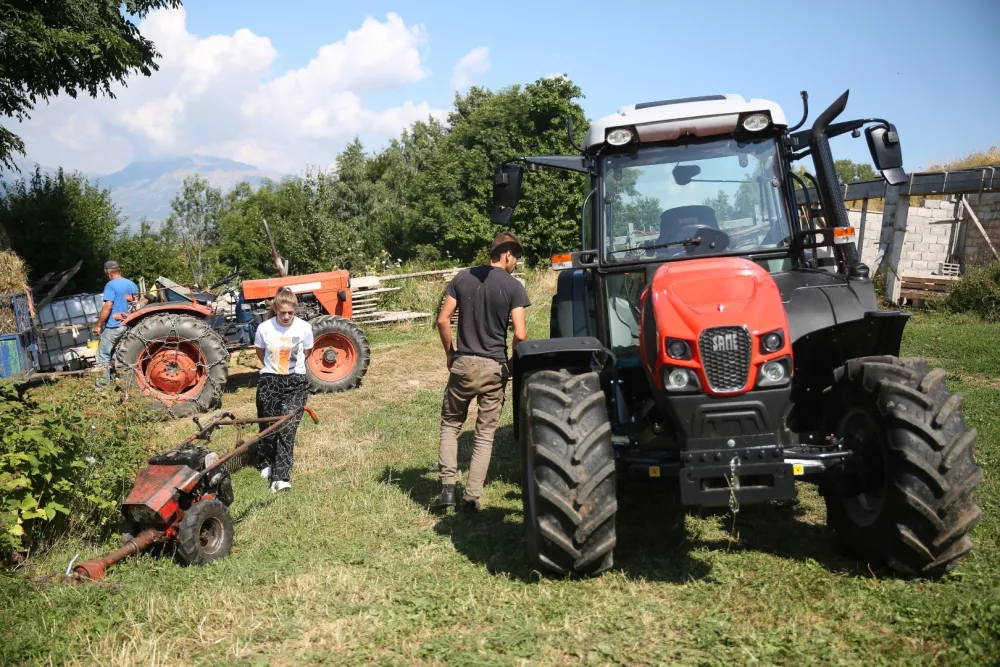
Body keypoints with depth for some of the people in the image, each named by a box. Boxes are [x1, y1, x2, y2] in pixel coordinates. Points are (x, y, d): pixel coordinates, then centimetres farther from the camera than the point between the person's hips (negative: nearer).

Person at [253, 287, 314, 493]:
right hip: (269, 381, 2)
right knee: (268, 426, 12)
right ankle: (269, 462, 37)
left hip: (296, 382, -2)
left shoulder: (304, 328, -10)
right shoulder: (264, 328, -8)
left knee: (287, 429, -11)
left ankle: (281, 476, -13)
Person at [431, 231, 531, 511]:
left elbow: (443, 320, 0)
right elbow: (520, 334, -13)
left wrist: (449, 354, 12)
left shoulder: (463, 278, 3)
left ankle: (447, 488, 6)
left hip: (463, 364, 2)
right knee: (485, 433, 10)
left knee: (450, 424, 17)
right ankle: (472, 496, 9)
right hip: (494, 368, -2)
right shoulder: (513, 286, -6)